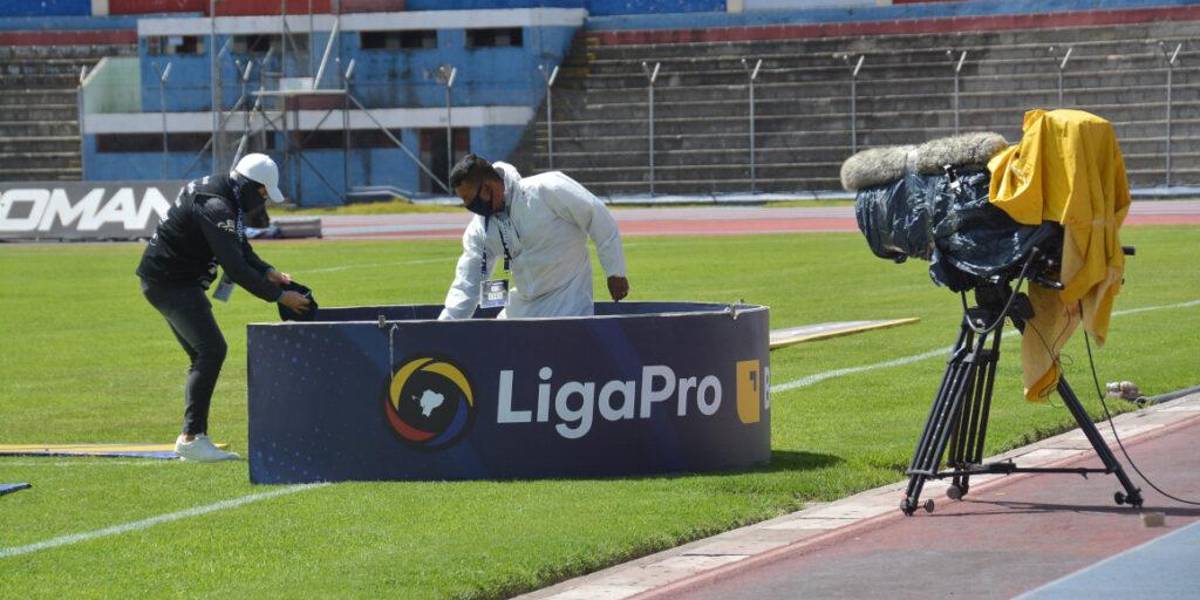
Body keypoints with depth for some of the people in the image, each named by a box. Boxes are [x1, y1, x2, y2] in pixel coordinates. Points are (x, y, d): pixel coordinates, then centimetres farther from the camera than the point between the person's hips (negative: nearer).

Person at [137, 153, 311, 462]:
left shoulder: (223, 195, 10)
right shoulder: (215, 207, -23)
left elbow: (240, 247, 20)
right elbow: (235, 268, -26)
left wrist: (268, 272, 5)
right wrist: (278, 296, -21)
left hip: (179, 281, 11)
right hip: (169, 283, -11)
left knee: (205, 355, 12)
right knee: (211, 350, -15)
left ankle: (192, 437, 13)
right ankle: (192, 437, -17)